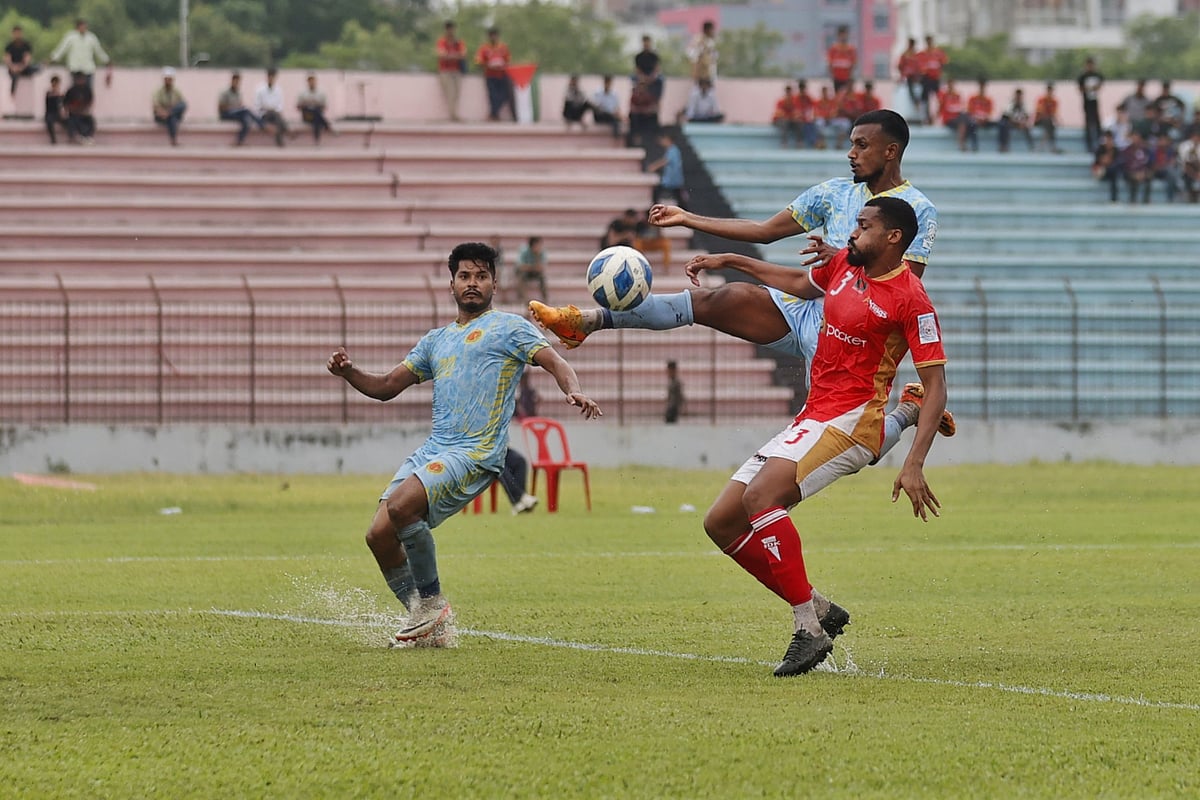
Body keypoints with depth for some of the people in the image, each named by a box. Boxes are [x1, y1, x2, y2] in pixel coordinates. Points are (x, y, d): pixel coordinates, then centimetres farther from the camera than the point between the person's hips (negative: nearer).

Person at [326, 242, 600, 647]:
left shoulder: (509, 328, 6)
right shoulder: (437, 340, 24)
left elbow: (554, 363, -4)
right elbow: (387, 386, 25)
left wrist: (574, 392, -26)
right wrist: (348, 373, 6)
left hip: (474, 454, -7)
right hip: (431, 450, 7)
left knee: (401, 505, -28)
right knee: (379, 535, -6)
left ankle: (432, 603, -12)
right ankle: (425, 620, 7)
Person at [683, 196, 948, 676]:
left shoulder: (910, 298, -12)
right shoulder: (843, 264, 11)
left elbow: (936, 386, -14)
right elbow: (799, 284, 35)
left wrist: (914, 465, -24)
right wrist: (730, 261, 32)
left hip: (851, 420, -9)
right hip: (809, 419, 9)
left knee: (760, 496, -31)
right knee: (721, 523, 2)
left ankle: (808, 628, -26)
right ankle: (820, 611, 8)